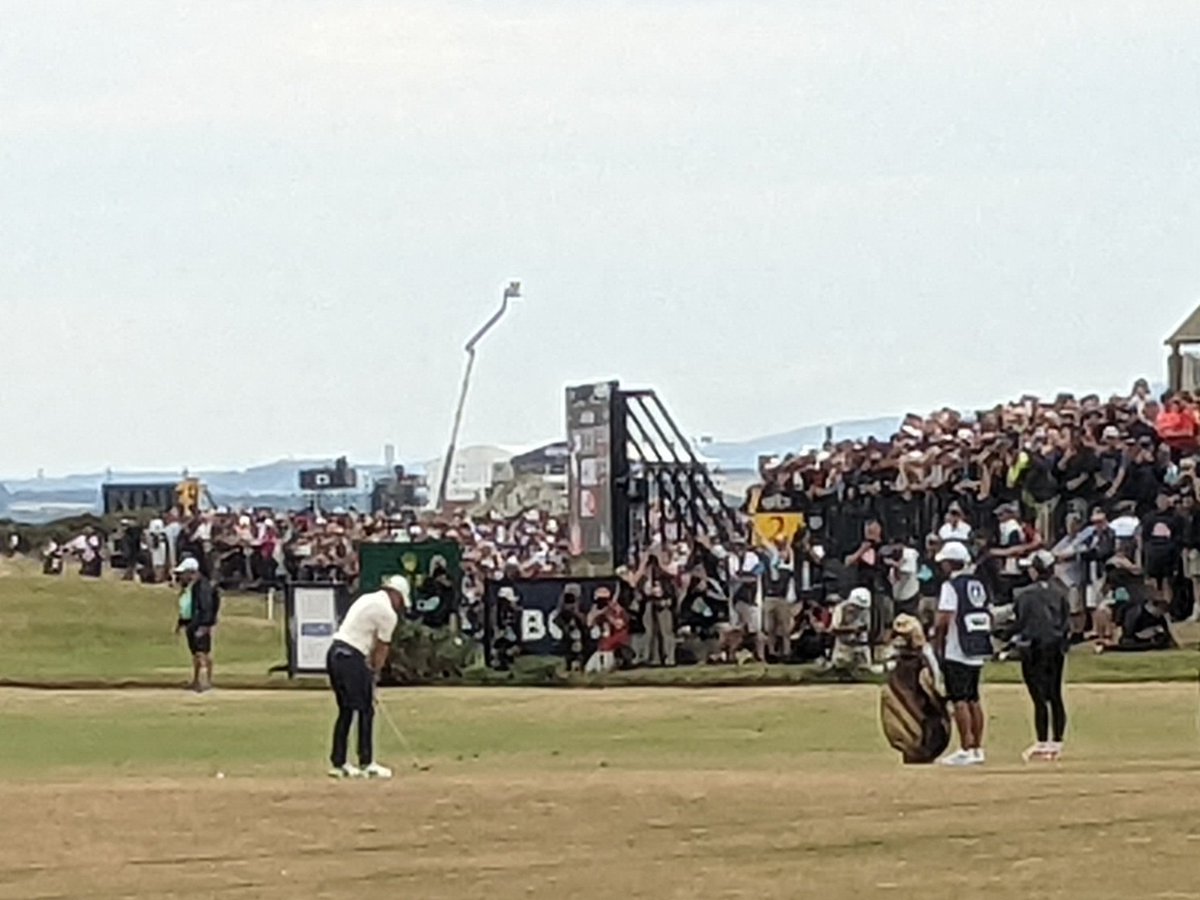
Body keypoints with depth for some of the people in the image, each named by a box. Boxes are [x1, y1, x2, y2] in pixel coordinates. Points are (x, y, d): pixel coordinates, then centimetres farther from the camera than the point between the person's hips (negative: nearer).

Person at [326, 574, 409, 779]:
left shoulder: (368, 600, 19)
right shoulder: (388, 613, -7)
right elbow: (382, 648, 0)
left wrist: (371, 671, 13)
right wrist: (375, 673, 14)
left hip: (334, 653, 9)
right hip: (351, 657, -9)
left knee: (346, 711, 14)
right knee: (365, 710, -1)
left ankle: (338, 763, 15)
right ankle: (366, 764, 0)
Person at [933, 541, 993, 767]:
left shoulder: (951, 586, -12)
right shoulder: (979, 585, 12)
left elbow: (943, 621, -19)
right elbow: (989, 616, 13)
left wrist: (937, 644, -8)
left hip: (956, 654, -8)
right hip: (978, 653, 8)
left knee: (959, 700, -7)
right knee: (973, 699, 13)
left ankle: (966, 750, -10)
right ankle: (977, 749, 15)